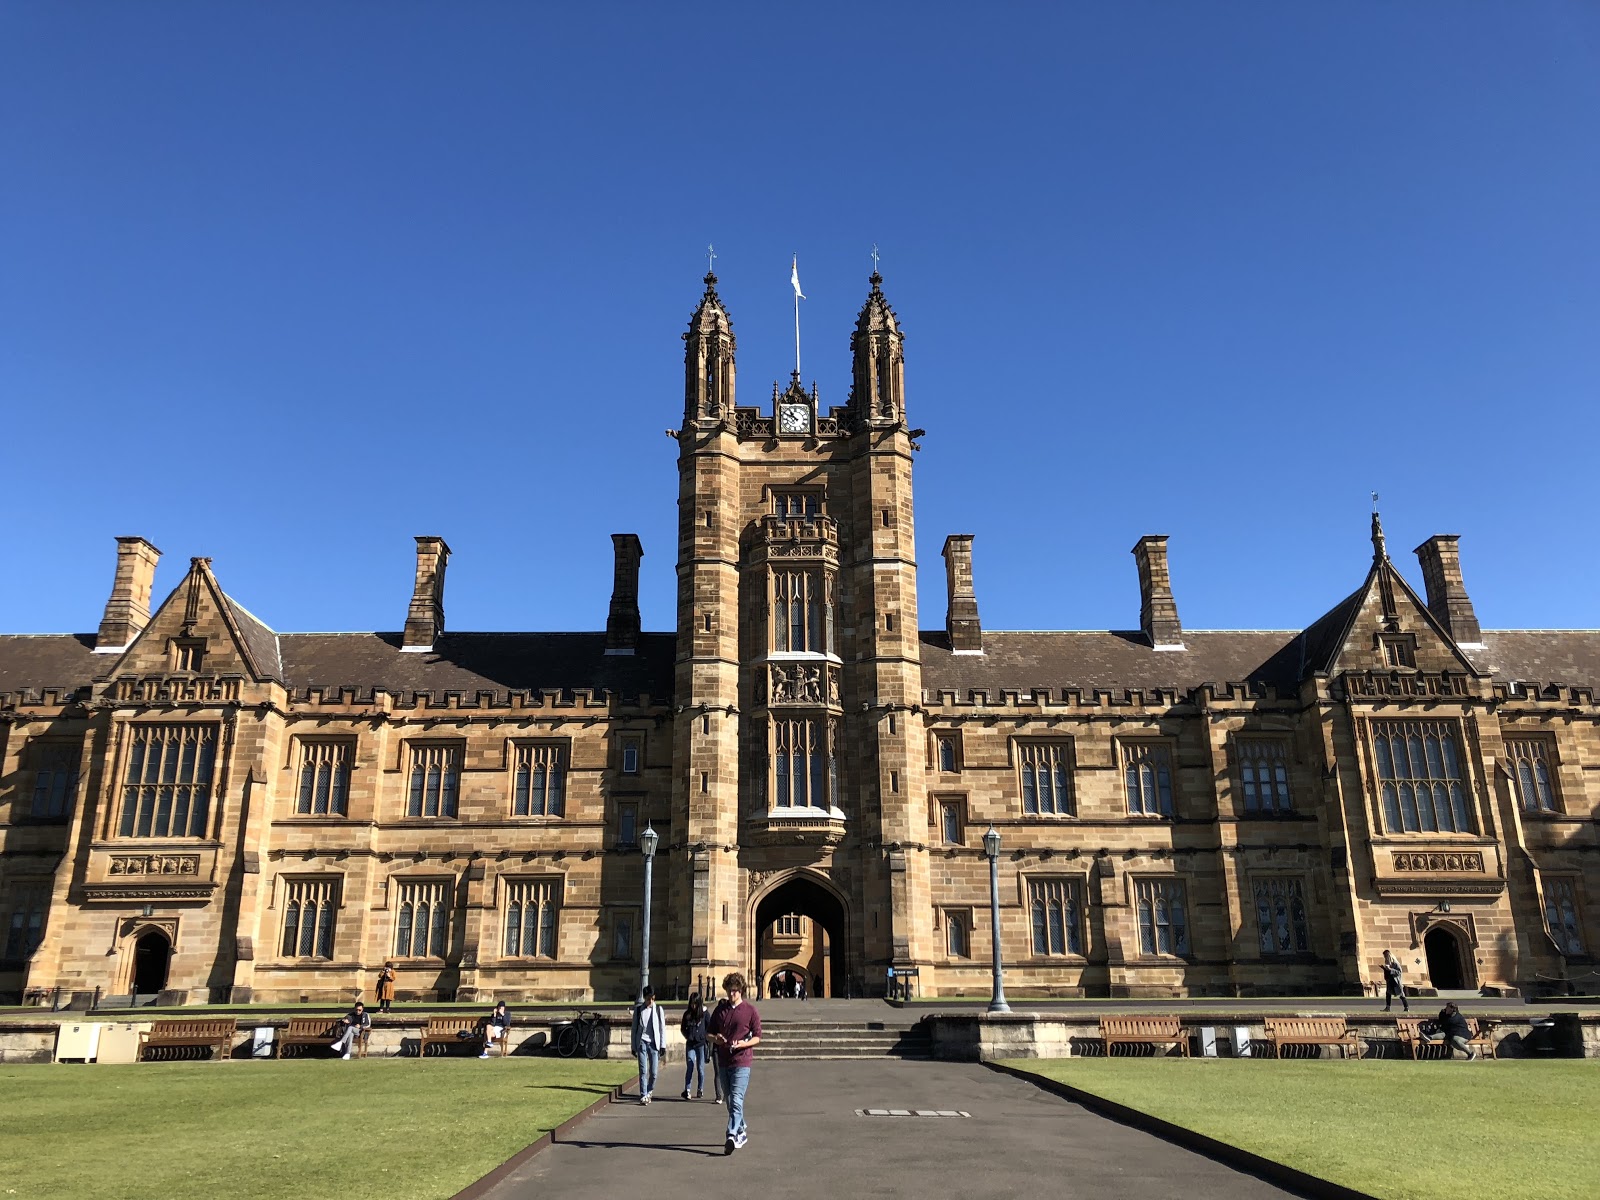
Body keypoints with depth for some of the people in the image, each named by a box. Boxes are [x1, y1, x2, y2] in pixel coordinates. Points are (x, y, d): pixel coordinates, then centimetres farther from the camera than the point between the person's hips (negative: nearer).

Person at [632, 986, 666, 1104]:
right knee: (643, 1071, -8)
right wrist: (633, 1046, 6)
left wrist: (663, 1045, 0)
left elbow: (662, 1027, 5)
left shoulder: (658, 1009, 4)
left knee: (654, 1071, 1)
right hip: (642, 1042, -1)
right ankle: (643, 1096, -5)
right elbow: (634, 1028, 8)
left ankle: (649, 1092, 23)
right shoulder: (638, 1009, 3)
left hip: (654, 1043, 1)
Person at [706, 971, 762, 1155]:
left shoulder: (750, 1010, -2)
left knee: (736, 1100, -15)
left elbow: (757, 1038, -1)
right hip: (723, 1061, 5)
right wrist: (715, 1039, -9)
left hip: (742, 1061, -5)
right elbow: (708, 1034, 14)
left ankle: (732, 1137, -20)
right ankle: (742, 1131, 30)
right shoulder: (720, 1010, 10)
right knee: (730, 1100, 14)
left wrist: (741, 1044, -18)